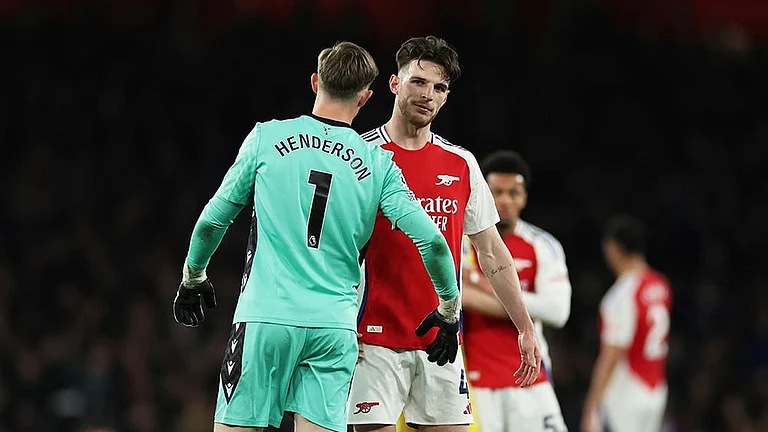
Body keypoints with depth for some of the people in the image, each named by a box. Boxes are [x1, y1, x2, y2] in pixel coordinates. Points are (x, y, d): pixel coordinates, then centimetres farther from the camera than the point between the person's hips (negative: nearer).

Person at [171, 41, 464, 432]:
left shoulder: (268, 137, 5)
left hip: (265, 316, -1)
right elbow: (432, 241, 1)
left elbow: (213, 220, 10)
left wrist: (192, 277, 27)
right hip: (334, 328, 1)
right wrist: (449, 308, 16)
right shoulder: (377, 164, 7)